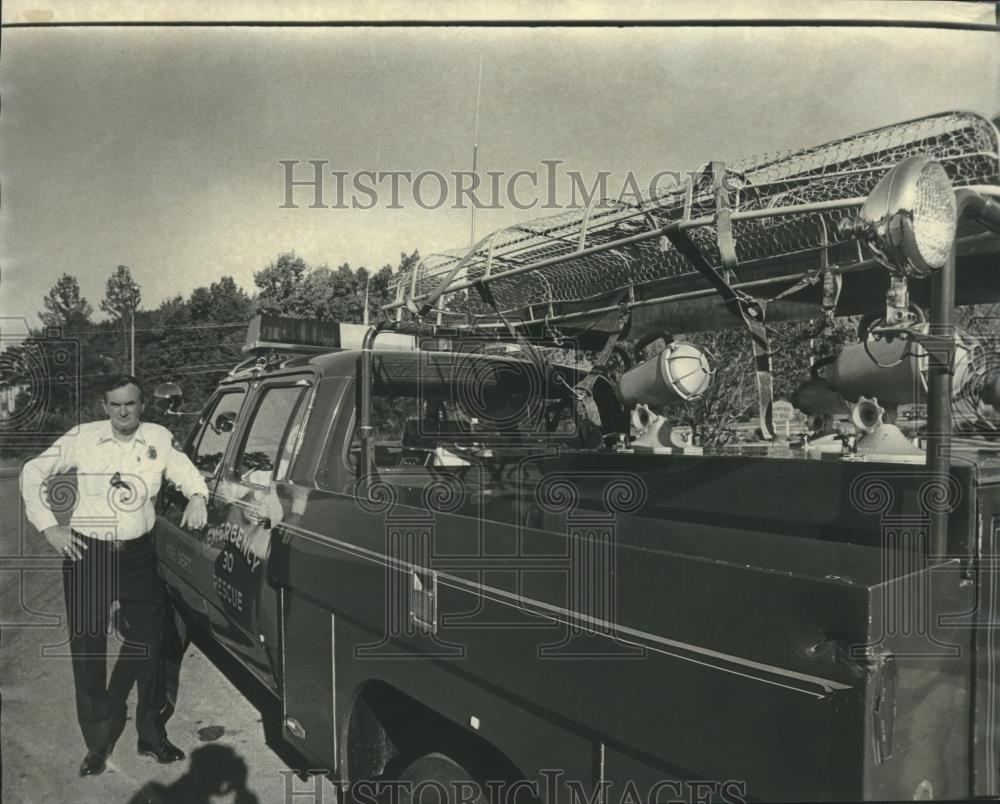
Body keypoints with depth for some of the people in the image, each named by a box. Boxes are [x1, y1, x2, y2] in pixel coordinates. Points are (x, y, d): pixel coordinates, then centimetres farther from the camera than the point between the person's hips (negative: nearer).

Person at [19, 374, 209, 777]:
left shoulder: (159, 438, -2)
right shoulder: (82, 438, -5)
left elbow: (188, 475, 8)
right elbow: (33, 473, 3)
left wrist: (196, 497, -14)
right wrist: (47, 525, -4)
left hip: (139, 554, 1)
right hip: (87, 552, -1)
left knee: (149, 644, 7)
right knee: (87, 648, 5)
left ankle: (151, 734, 23)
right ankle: (98, 741, 21)